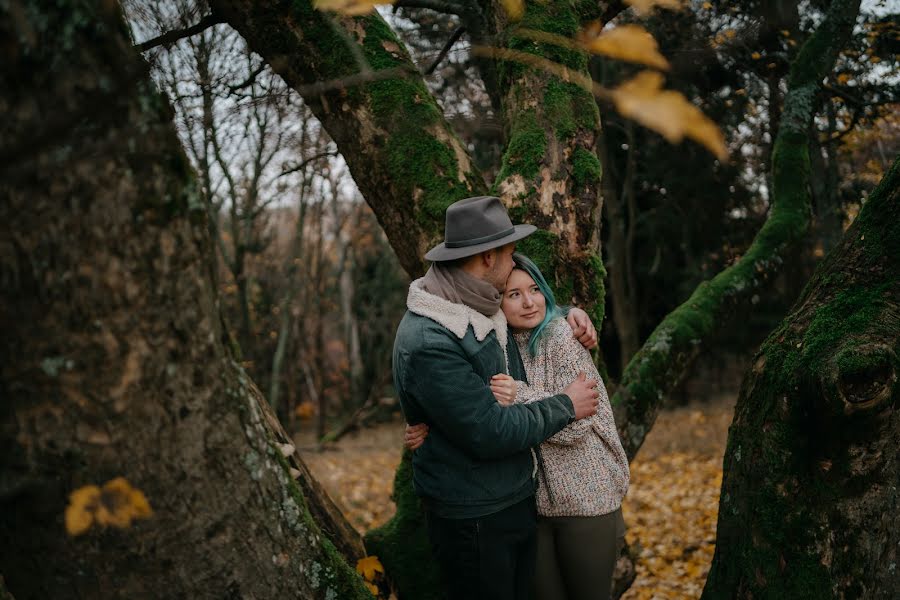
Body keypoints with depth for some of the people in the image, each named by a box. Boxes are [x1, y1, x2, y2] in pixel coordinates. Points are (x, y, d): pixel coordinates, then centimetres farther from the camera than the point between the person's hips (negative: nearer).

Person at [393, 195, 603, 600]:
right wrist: (565, 407, -14)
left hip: (518, 500, 9)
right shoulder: (428, 343, -26)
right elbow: (489, 431, -27)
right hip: (473, 519, -9)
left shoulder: (484, 308, 3)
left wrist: (567, 315, 6)